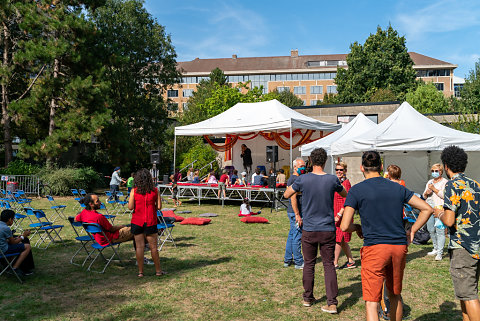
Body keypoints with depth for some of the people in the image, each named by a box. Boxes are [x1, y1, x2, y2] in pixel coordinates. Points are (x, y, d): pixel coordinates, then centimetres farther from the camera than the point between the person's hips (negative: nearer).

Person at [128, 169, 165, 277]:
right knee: (153, 246, 9)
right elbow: (159, 207, -4)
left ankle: (140, 271, 13)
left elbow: (130, 207, -6)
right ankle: (158, 270, 17)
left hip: (137, 222, 0)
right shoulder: (155, 190, -4)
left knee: (139, 246, 7)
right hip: (150, 222, 0)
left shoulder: (134, 191, -5)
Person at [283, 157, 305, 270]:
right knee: (297, 237, -3)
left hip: (292, 212, 10)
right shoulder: (295, 179, -16)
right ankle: (299, 263, 6)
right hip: (295, 212, -10)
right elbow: (293, 198, -23)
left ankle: (287, 260, 23)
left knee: (291, 236, 15)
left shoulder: (292, 179, 16)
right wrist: (298, 215, -23)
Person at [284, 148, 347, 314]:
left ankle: (308, 298, 25)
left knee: (309, 264, 13)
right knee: (329, 265, 8)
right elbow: (344, 194, 14)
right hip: (328, 230, 1)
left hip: (309, 230, 0)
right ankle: (332, 303, 6)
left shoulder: (303, 179, -9)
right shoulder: (332, 179, -6)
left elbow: (286, 194, 5)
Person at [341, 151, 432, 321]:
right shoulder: (398, 188, 9)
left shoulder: (356, 190, -4)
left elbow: (344, 226, -11)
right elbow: (427, 209, 11)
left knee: (371, 302, -1)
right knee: (395, 295, 24)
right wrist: (411, 232, 14)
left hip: (374, 248, -5)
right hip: (399, 246, 5)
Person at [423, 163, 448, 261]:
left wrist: (434, 189, -16)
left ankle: (440, 253, -9)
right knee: (431, 230, 10)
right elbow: (424, 196, 21)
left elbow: (444, 195, -13)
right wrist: (426, 193, 0)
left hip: (440, 208, -7)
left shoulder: (445, 182, 0)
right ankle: (436, 249, 24)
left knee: (440, 230, -11)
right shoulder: (429, 182, 21)